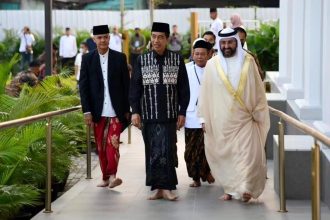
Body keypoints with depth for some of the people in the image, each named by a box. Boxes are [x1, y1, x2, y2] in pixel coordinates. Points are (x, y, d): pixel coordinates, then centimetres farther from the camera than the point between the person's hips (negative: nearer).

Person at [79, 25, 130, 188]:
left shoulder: (120, 58, 4)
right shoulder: (87, 59, 5)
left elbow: (126, 85, 5)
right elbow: (83, 86, 3)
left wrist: (127, 109, 2)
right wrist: (87, 111, -4)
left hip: (116, 111, -2)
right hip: (97, 111, 2)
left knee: (113, 143, -15)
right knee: (101, 146, 7)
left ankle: (112, 175, -20)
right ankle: (106, 177, 15)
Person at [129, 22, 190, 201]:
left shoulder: (177, 59, 3)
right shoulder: (142, 60, 4)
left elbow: (183, 88, 4)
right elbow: (135, 87, 4)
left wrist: (182, 112, -1)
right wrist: (135, 111, -4)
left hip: (169, 115, -1)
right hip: (148, 115, 1)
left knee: (167, 150, -7)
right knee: (152, 152, 4)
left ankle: (166, 187, -2)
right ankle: (158, 188, 10)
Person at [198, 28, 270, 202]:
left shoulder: (248, 62, 0)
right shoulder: (212, 65, 1)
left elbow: (258, 89, 5)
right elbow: (205, 93, 4)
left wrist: (258, 112, 3)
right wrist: (203, 118, 3)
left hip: (244, 119, -1)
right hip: (221, 121, 1)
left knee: (247, 152, -10)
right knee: (225, 154, 7)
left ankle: (245, 188, -10)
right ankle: (230, 188, 18)